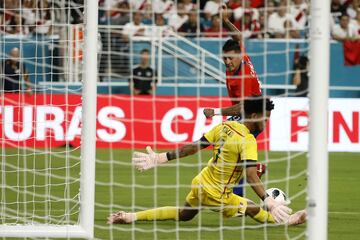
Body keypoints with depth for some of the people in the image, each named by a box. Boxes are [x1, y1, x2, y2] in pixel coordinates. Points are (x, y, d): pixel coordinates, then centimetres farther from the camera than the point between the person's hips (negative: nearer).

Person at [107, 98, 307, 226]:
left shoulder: (226, 126, 0)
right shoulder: (248, 141, -23)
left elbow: (194, 147, 3)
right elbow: (251, 176, -34)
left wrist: (161, 158, 7)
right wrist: (268, 201, -40)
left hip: (199, 183, 8)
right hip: (215, 194, -8)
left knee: (184, 214, 30)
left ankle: (132, 217, 26)